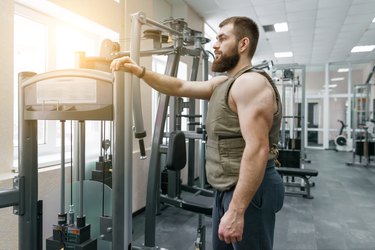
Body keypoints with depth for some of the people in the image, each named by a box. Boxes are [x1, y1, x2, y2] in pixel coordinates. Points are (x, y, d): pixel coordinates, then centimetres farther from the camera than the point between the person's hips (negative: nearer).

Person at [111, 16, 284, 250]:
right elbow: (180, 87, 13)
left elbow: (257, 149, -26)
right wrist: (139, 71, 3)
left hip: (249, 192, -9)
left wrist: (236, 210, -27)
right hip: (228, 189, 10)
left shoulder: (251, 83, -18)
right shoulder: (221, 83, 13)